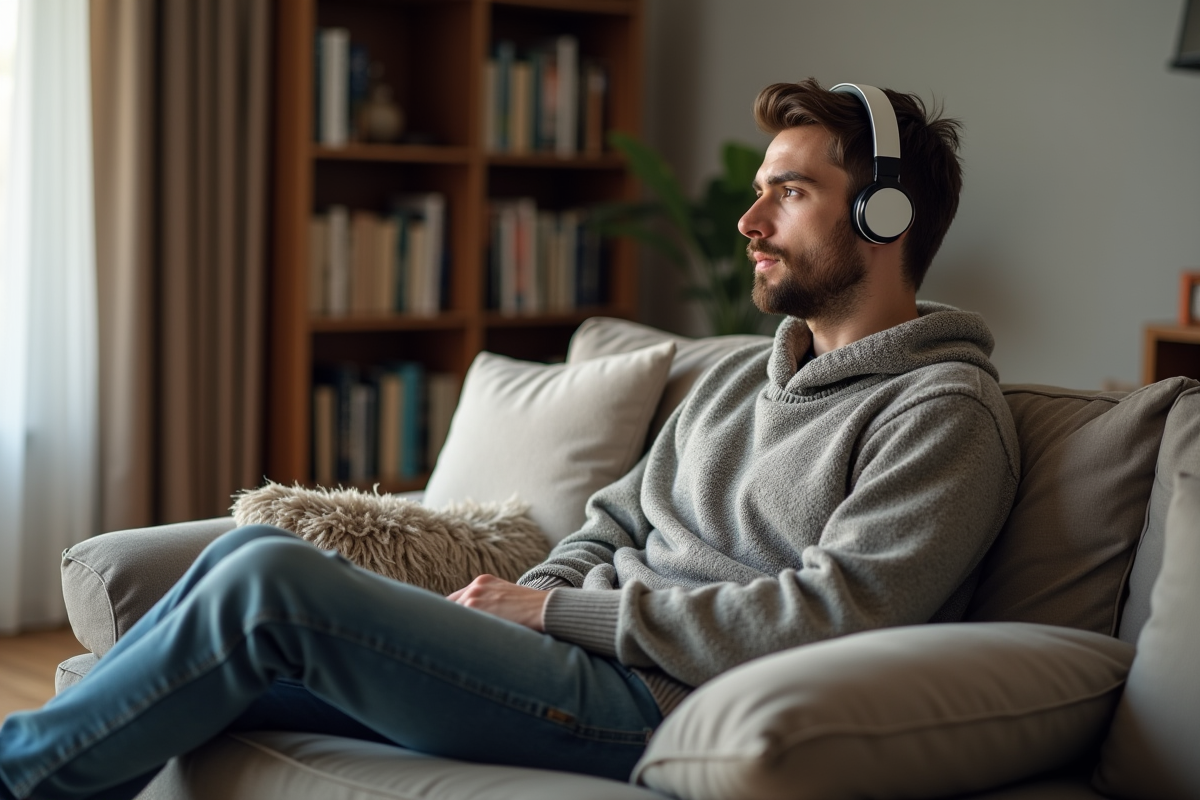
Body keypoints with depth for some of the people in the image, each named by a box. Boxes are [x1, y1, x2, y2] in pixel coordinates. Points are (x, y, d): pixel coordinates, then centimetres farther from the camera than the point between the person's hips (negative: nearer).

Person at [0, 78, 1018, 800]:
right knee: (254, 551, -5)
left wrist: (560, 610, -13)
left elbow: (831, 618, -17)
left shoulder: (945, 414, -6)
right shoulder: (738, 376, 21)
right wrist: (515, 605, 1)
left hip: (674, 711, -8)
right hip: (601, 666, 8)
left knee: (271, 583, -17)